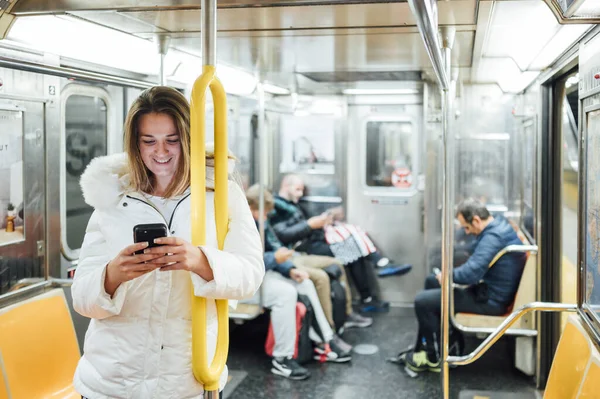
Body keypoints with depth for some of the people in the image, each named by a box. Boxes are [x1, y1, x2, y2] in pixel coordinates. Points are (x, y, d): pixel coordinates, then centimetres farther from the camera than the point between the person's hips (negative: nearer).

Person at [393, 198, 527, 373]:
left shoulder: (493, 237, -27)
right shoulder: (500, 224, 7)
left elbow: (471, 273, -32)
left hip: (492, 300, -11)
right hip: (491, 288, 11)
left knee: (423, 301, -13)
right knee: (432, 281, 19)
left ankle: (434, 358, 5)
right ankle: (422, 349, 23)